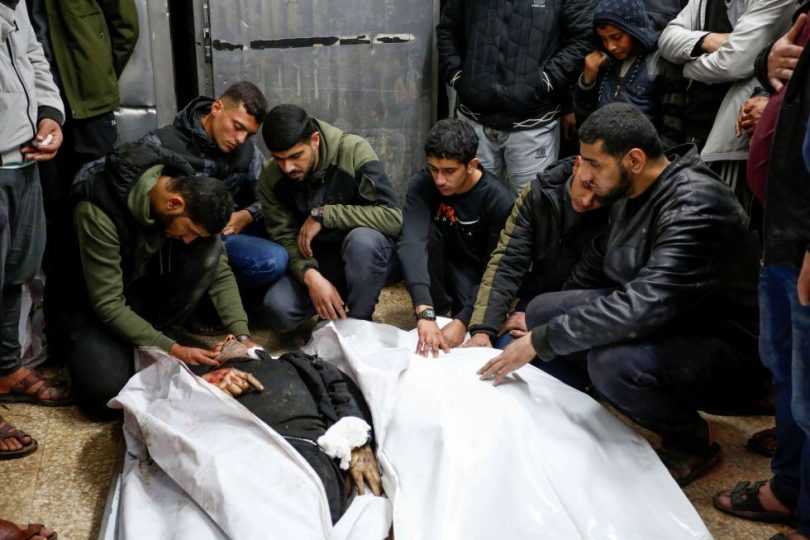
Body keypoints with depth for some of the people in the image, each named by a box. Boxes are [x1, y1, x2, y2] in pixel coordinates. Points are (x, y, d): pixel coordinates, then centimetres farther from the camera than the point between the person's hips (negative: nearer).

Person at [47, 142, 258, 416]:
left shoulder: (192, 191, -17)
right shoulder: (98, 211, -33)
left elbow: (220, 272, -10)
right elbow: (108, 306, -29)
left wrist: (242, 334, -21)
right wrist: (172, 350, -30)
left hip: (144, 285, 5)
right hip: (92, 302, -5)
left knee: (209, 250, -23)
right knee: (107, 391, -28)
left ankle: (153, 345, -8)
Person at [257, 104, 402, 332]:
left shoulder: (354, 151, -21)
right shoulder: (270, 176, -9)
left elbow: (393, 217, -27)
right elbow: (285, 238, -10)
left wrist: (323, 214, -27)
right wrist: (310, 276, -30)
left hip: (369, 256, -3)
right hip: (318, 262, 3)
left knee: (363, 238, -38)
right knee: (278, 309, -24)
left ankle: (358, 323, -14)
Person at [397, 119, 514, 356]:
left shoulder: (500, 201, -24)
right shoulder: (421, 185, -22)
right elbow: (411, 243, -36)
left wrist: (463, 321, -35)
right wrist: (426, 313, -50)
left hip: (476, 273, -1)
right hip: (440, 266, 2)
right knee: (427, 231, -29)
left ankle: (455, 311, 3)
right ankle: (439, 309, -12)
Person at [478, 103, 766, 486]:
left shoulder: (695, 207, -27)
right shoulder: (630, 193, 0)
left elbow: (642, 307, -36)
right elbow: (595, 267, 14)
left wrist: (540, 342, -30)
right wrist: (540, 324, 16)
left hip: (725, 348, -8)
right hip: (665, 322, 8)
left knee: (613, 362, -36)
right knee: (542, 312, -6)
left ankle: (692, 445, -6)